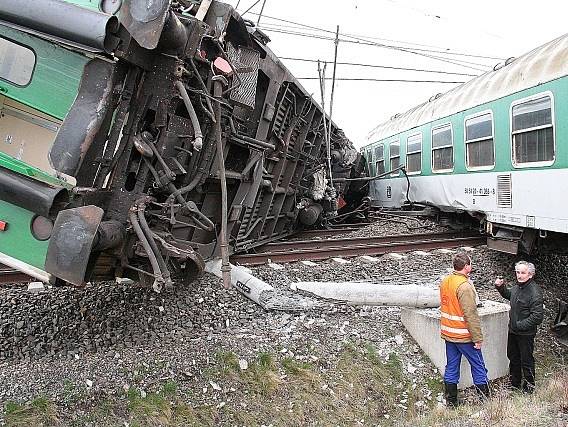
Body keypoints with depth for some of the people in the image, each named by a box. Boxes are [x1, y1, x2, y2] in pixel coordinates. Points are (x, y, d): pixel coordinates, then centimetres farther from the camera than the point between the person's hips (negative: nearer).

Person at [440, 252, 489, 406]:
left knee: (451, 367, 13)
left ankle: (451, 402, 20)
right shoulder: (465, 286, -20)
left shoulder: (445, 281, 5)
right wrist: (478, 338, -15)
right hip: (464, 335, -7)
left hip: (448, 334, 7)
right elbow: (471, 315, -21)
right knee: (478, 366, 8)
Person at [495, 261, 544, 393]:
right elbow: (509, 294, 25)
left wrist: (520, 325, -23)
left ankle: (528, 388, 26)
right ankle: (514, 383, 39)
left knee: (526, 361, 8)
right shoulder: (517, 286, 1)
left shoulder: (534, 291, -23)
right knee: (513, 358, 21)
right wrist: (500, 287, 7)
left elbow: (537, 316, -26)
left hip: (526, 334, -8)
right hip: (513, 331, 8)